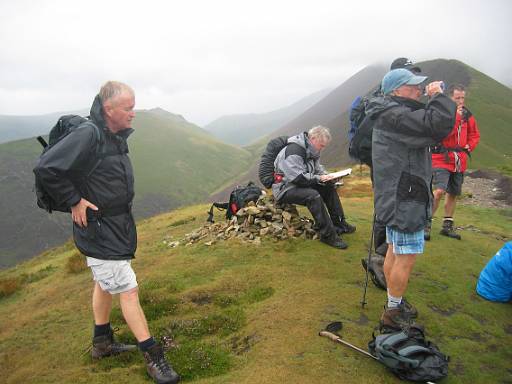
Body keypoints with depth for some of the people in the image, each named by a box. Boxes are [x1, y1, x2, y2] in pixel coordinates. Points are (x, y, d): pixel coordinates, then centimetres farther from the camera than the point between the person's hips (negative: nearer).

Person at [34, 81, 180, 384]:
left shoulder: (117, 136, 4)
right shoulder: (88, 135, -23)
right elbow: (47, 169, -26)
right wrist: (74, 201, -20)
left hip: (118, 224, 9)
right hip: (99, 230, -9)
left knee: (105, 284, 21)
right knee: (128, 289, -3)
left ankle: (103, 342, 40)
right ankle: (154, 358, 9)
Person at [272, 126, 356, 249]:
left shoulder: (311, 150, 7)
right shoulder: (294, 151, -23)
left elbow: (317, 168, 22)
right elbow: (297, 178, -29)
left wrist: (326, 175, 1)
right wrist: (319, 179, -23)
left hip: (302, 184, 10)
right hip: (285, 188, -10)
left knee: (329, 187, 0)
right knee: (313, 195, -33)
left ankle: (339, 224, 7)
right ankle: (327, 235, -25)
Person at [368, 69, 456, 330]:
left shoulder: (390, 114, 14)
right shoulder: (395, 115, -21)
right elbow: (439, 125, -28)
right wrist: (439, 96, -15)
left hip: (396, 198, 11)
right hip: (404, 200, -11)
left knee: (394, 252, 19)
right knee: (406, 258, -1)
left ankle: (393, 304, 34)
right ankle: (392, 314, 13)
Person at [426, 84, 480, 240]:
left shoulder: (467, 114, 9)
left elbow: (475, 135, 20)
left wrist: (469, 147, 4)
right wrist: (456, 116, -25)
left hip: (459, 161, 7)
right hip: (442, 159, -6)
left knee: (453, 193, 14)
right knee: (439, 191, -20)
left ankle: (447, 226, 28)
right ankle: (426, 224, -7)